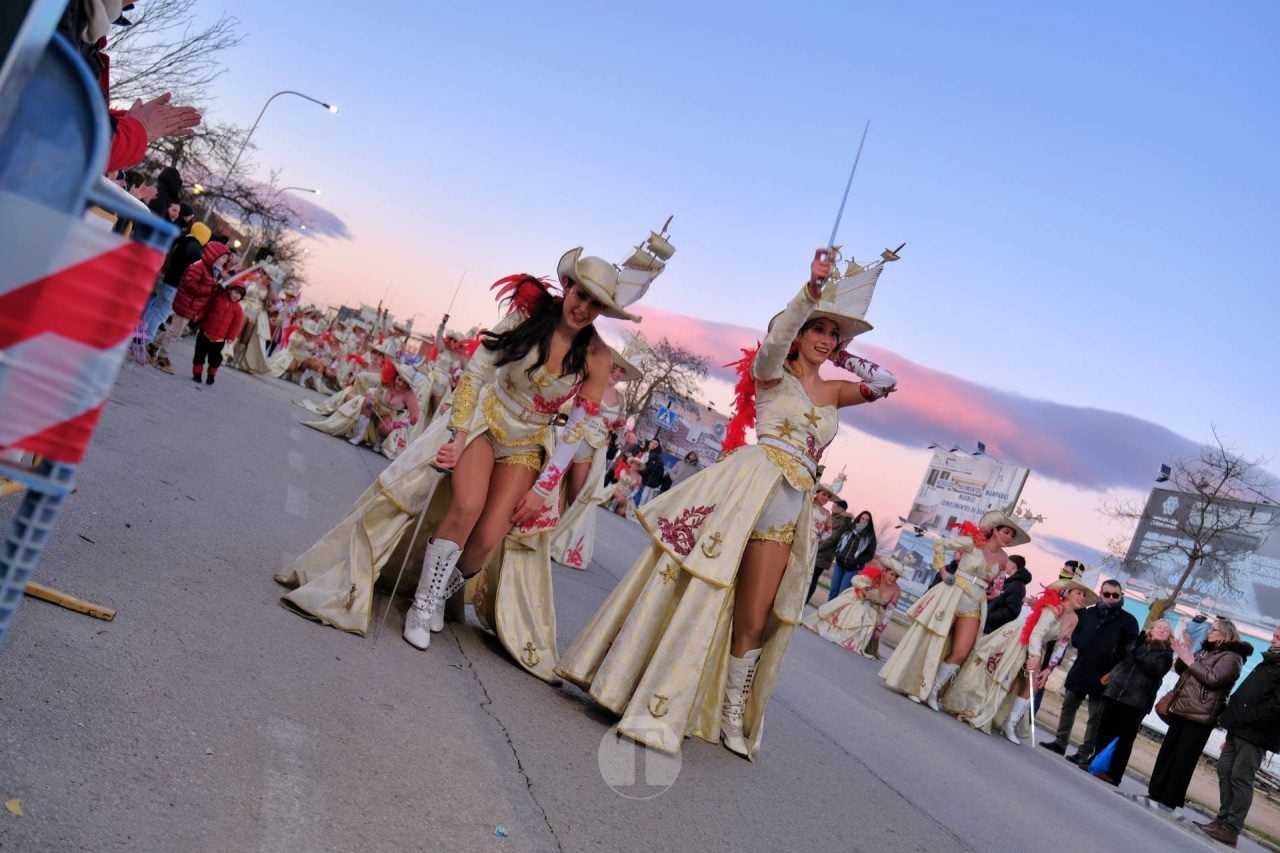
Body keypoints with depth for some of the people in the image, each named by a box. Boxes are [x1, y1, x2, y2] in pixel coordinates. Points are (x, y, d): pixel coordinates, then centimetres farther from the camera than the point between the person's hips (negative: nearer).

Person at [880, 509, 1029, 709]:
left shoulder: (1003, 558, 6)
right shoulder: (973, 541, -7)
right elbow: (939, 545, -5)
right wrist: (942, 571, -7)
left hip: (974, 606, 4)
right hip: (952, 596, -4)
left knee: (960, 653, -3)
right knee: (932, 642, 0)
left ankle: (932, 689, 10)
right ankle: (913, 685, 13)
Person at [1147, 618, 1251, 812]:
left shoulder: (1231, 657, -6)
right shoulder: (1206, 650, 19)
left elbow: (1214, 678, -20)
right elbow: (1180, 670, 19)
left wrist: (1190, 660, -16)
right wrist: (1183, 653, 2)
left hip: (1199, 716, -8)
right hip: (1180, 710, 8)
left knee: (1183, 760, -4)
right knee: (1167, 753, 9)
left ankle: (1170, 800, -1)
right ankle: (1156, 793, 15)